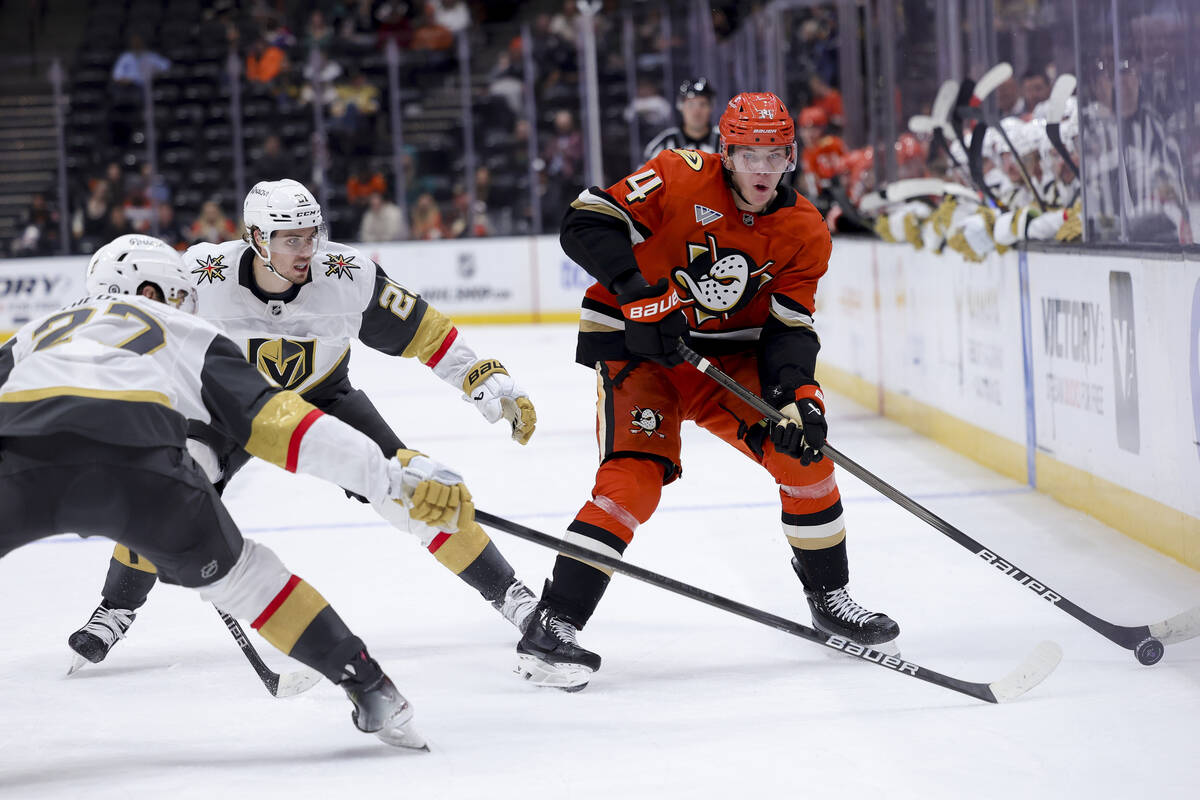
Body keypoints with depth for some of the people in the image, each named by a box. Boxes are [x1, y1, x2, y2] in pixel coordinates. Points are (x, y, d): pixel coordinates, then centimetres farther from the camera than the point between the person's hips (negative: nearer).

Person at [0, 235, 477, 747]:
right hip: (133, 460, 0)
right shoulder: (185, 333, 31)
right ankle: (370, 689, 23)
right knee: (235, 569, 24)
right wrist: (400, 474, 17)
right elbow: (276, 419, 20)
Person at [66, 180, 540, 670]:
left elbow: (421, 331, -16)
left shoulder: (349, 276, -27)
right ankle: (115, 611, -2)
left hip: (322, 396, 0)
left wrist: (493, 383, -19)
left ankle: (506, 592, -2)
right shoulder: (204, 275, -29)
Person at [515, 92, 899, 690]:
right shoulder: (682, 179, -18)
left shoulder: (805, 233, -5)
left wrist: (796, 392, -25)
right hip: (635, 344, -5)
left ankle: (828, 596, 12)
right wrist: (637, 290, -33)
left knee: (803, 445, -10)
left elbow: (789, 327, -6)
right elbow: (585, 223, -21)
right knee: (636, 474, -23)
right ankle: (552, 626, -23)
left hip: (728, 357, 5)